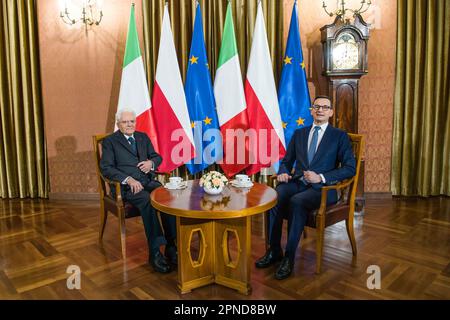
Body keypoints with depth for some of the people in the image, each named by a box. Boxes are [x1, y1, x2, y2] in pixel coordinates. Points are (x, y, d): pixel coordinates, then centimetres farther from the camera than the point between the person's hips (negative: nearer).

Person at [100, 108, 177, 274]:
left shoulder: (143, 137, 21)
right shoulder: (110, 141, 7)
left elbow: (157, 156, 23)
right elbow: (106, 168, -4)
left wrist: (151, 163, -3)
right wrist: (129, 179, -19)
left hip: (149, 181, 4)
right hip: (126, 185, -4)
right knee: (147, 200, -35)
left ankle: (171, 246, -23)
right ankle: (155, 252, -31)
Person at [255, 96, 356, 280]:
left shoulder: (340, 136, 7)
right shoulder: (299, 134, 19)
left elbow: (350, 168, -2)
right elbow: (286, 161, 21)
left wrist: (321, 177, -16)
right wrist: (283, 172, -4)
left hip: (322, 188, -3)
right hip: (296, 183, 4)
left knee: (296, 201, -35)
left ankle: (289, 257, -22)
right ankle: (274, 251, -14)